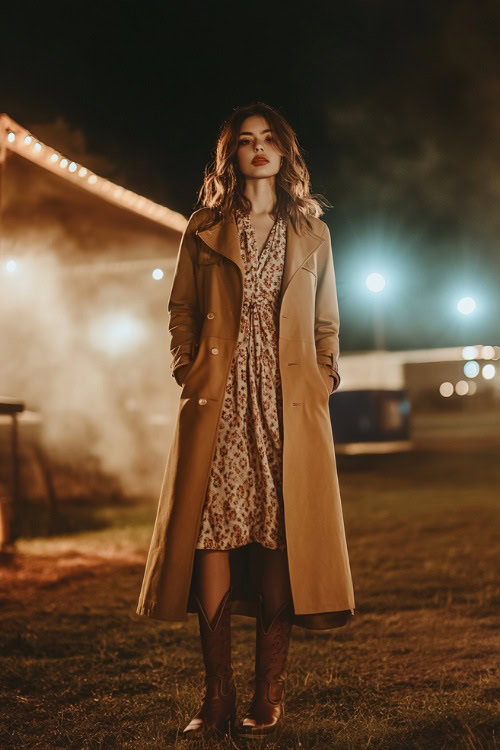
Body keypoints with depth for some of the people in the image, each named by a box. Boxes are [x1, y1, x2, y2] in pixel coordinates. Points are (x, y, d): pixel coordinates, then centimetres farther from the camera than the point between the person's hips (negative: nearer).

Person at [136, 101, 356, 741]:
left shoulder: (311, 233, 17)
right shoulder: (205, 229, 14)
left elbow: (326, 322, 18)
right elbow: (181, 308, 13)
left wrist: (323, 379, 6)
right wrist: (188, 370, 2)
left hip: (289, 401, 1)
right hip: (218, 399, 0)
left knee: (282, 537, -5)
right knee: (212, 532, -8)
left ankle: (268, 697, 2)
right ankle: (217, 699, -2)